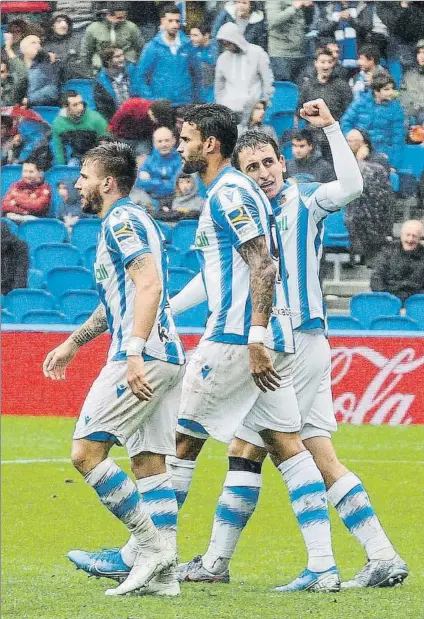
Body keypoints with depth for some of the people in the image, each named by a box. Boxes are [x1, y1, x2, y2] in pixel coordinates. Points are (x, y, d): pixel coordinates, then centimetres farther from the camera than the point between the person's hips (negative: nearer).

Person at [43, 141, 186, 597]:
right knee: (149, 462, 5)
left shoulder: (122, 221, -8)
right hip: (164, 359, 10)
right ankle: (161, 572, -1)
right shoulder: (124, 222, 24)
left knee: (85, 451, -9)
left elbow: (150, 285, -22)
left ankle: (151, 545, -11)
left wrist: (134, 352, -29)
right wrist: (72, 343, 41)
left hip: (142, 360, -10)